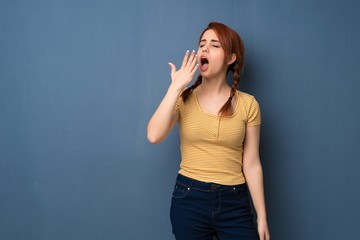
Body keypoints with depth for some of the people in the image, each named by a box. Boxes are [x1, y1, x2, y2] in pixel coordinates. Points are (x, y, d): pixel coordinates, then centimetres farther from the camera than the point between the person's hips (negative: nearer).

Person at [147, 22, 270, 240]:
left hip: (234, 202, 0)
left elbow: (251, 164, 0)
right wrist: (176, 86, -15)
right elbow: (154, 136, -17)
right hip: (189, 198, 1)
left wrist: (262, 217, 0)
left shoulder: (247, 104, -2)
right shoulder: (183, 98, 1)